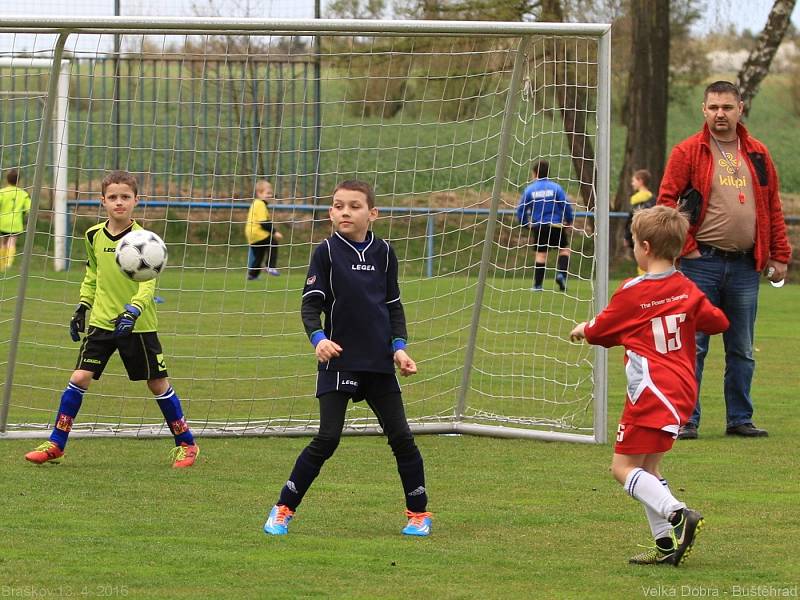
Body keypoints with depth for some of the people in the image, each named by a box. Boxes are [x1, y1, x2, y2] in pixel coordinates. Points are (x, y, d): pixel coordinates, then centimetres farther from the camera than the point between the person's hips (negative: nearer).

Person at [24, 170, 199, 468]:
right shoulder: (94, 236, 3)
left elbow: (148, 283, -19)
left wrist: (134, 310, -34)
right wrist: (82, 308, 12)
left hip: (138, 324, -3)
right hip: (101, 321, 3)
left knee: (158, 383, 4)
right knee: (79, 377, -7)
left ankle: (186, 444, 19)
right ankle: (55, 444, 1)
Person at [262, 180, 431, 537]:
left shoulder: (383, 253, 5)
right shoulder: (327, 252, -4)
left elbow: (394, 305, 13)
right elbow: (310, 304, -7)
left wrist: (399, 347, 1)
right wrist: (318, 338, -24)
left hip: (379, 363, 3)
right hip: (338, 361, -3)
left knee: (401, 437, 3)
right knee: (327, 439, -9)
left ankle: (418, 513, 17)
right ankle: (283, 510, 2)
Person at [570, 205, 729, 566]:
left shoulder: (632, 293, -10)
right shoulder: (687, 290, 7)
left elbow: (600, 332, 4)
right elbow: (718, 322, 18)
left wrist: (582, 330, 27)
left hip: (651, 393, -8)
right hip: (682, 392, 8)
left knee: (624, 467, -4)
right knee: (647, 469, 16)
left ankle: (678, 515, -24)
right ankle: (667, 545, 8)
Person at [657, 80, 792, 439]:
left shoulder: (757, 155, 10)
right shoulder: (688, 152, -2)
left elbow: (773, 207, 13)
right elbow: (666, 201, -4)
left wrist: (779, 256, 7)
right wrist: (686, 247, -10)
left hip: (745, 266, 4)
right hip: (702, 262, -4)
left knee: (741, 349, 10)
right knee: (692, 346, -3)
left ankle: (739, 419, 18)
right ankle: (686, 420, 2)